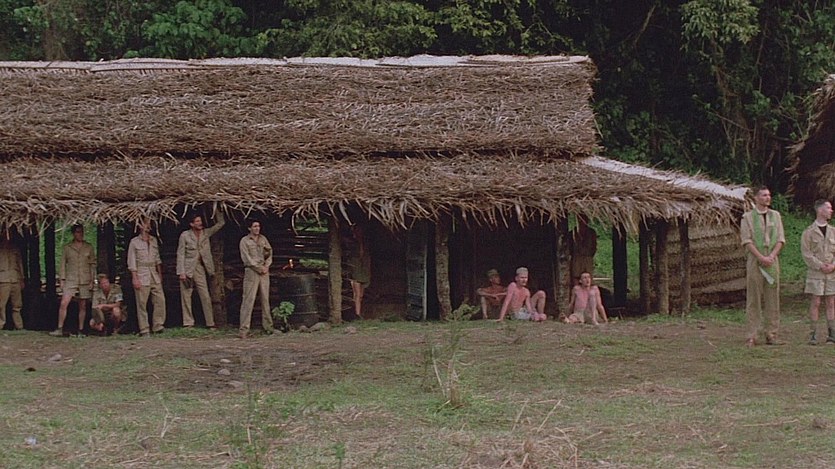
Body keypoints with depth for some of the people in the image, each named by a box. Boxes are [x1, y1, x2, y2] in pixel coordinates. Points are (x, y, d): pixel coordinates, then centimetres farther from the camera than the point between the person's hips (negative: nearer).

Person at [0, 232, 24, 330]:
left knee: (17, 306, 1)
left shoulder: (15, 249, 18)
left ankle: (19, 327, 3)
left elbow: (20, 265, 20)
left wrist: (21, 280, 14)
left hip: (16, 281, 3)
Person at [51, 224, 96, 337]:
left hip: (85, 281, 1)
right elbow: (62, 264, 7)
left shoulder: (89, 247, 8)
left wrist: (92, 281, 2)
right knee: (64, 303, -13)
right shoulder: (67, 247, 6)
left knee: (83, 306, 4)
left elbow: (93, 264, 9)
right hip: (70, 280, -1)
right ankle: (60, 329, -11)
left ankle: (81, 330, 11)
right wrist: (62, 280, 0)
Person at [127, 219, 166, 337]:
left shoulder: (154, 240, 13)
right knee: (142, 303, -4)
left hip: (154, 275, 5)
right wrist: (134, 278, -11)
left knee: (160, 299, -3)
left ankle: (158, 326, 4)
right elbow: (131, 261, -4)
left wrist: (160, 274, 14)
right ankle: (144, 330, -2)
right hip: (141, 276, -5)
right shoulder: (135, 242, -2)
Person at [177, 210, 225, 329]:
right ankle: (188, 323, 6)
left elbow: (220, 224, 10)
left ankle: (210, 323, 3)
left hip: (200, 268, 3)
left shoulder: (206, 233, 7)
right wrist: (181, 272, -11)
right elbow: (180, 254, -5)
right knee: (186, 296, 0)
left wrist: (219, 212, -4)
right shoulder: (185, 235, -4)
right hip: (187, 269, -3)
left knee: (206, 297, 0)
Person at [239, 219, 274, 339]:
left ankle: (268, 327, 12)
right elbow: (246, 258, -7)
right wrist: (259, 268, -10)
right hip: (251, 272, -5)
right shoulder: (245, 241, -1)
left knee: (265, 299, 7)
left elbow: (269, 253, 15)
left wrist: (266, 266, -1)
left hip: (264, 272, 5)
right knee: (248, 300, -9)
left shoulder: (263, 239, 14)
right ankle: (244, 329, -11)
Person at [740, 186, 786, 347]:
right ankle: (752, 336, -2)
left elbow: (780, 239, 8)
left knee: (772, 298, 3)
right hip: (755, 261, -4)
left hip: (772, 260, 4)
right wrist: (761, 257, -15)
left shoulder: (775, 215, 13)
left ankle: (771, 335, 7)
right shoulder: (748, 217, 2)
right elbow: (747, 241, -5)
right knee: (753, 299, -4)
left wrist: (771, 256, -8)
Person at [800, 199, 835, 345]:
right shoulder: (808, 232, -2)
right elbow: (806, 253, -8)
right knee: (815, 303, -4)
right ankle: (813, 334, -1)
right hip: (815, 273, -4)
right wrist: (821, 266, -15)